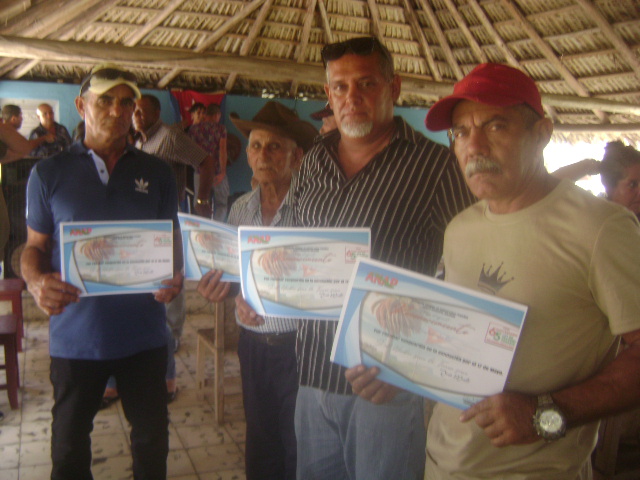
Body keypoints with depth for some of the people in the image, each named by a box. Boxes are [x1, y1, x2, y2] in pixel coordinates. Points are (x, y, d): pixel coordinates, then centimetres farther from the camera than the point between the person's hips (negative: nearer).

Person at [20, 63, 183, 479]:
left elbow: (173, 241, 8)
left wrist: (174, 278, -13)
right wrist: (37, 282, -18)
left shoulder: (157, 173, 4)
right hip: (75, 334, 0)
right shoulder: (49, 174, 0)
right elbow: (35, 247, 4)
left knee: (152, 439, 14)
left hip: (143, 333, 1)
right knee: (69, 445, 16)